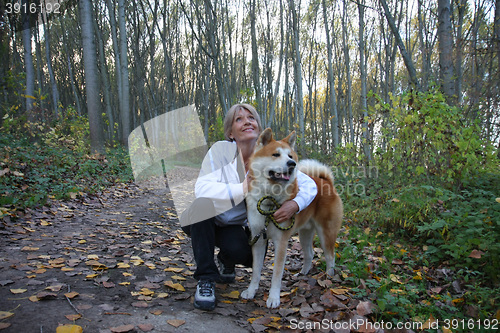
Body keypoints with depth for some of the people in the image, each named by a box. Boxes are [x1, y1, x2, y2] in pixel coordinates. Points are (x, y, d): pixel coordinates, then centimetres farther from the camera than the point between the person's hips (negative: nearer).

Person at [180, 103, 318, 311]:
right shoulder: (221, 150, -16)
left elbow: (309, 184, -11)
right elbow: (202, 188, -27)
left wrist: (295, 204, -32)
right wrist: (244, 189, -35)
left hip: (235, 226, 1)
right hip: (205, 222, -1)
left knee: (241, 253, -30)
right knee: (204, 204, -34)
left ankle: (225, 259, 12)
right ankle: (206, 279, -18)